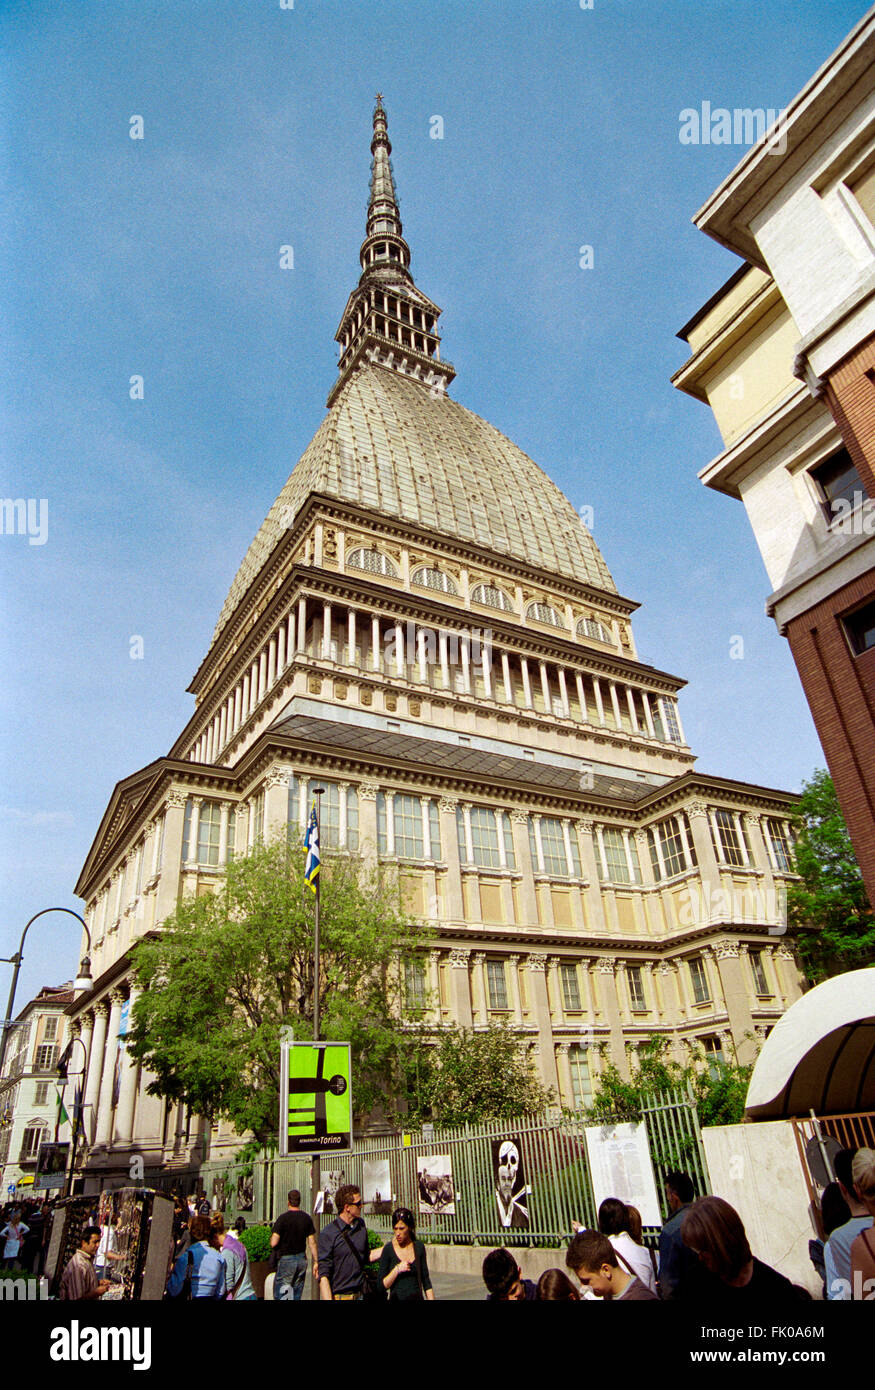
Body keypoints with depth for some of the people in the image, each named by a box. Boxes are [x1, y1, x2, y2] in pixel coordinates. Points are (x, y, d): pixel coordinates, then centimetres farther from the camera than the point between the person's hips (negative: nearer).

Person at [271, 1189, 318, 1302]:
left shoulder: (283, 1218, -13)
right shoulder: (307, 1218, 0)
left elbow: (273, 1243, -17)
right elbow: (312, 1242, 2)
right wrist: (316, 1262, 8)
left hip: (286, 1260, -5)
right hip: (302, 1259, 5)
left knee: (280, 1295, -1)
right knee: (297, 1296, 17)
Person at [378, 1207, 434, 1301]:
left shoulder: (419, 1247, 1)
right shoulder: (388, 1249, -6)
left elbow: (426, 1280, 9)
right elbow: (382, 1285, -5)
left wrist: (431, 1299, 1)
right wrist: (397, 1269, -16)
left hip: (418, 1297, 1)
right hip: (396, 1299, -1)